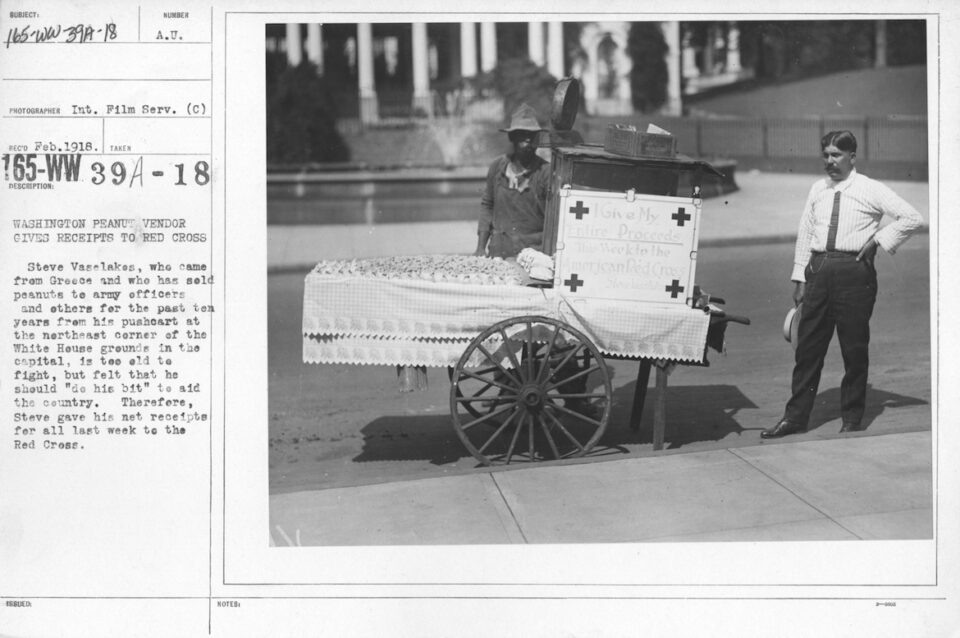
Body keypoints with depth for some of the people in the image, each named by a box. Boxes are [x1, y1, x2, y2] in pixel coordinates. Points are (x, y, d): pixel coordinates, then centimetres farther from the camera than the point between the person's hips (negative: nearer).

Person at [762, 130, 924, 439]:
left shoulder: (870, 190, -1)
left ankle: (852, 419, 14)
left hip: (854, 271, -4)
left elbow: (912, 218, -3)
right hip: (819, 269, 4)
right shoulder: (818, 190, 13)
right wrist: (800, 277, 10)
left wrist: (878, 239, -8)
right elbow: (805, 234, 15)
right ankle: (795, 416, 12)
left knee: (854, 349, 3)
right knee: (807, 346, 6)